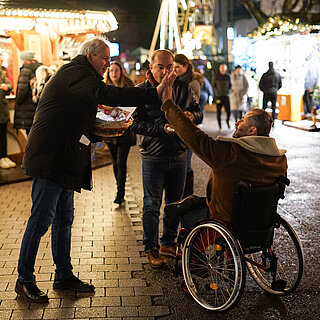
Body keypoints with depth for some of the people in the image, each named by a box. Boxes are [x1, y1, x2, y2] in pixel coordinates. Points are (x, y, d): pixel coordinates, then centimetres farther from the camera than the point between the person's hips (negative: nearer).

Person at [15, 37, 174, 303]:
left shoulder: (76, 74, 21)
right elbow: (108, 95, -29)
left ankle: (64, 275, 23)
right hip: (51, 159, -11)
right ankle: (24, 280, 6)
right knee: (42, 219, -5)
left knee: (64, 219, 14)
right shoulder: (75, 73, -12)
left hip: (65, 160, 11)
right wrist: (154, 94, -33)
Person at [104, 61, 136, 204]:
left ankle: (120, 193, -4)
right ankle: (120, 191, 23)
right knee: (115, 163, 11)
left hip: (125, 130, -4)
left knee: (121, 162, -8)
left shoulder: (128, 86, -1)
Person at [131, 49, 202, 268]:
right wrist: (162, 128, -23)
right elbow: (135, 123, -12)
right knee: (152, 204, 1)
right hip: (153, 156, -4)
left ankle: (168, 244, 29)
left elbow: (198, 112, 13)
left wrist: (191, 115, -11)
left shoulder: (183, 88, 5)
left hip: (178, 154, 4)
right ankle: (151, 249, 14)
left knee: (175, 202, 13)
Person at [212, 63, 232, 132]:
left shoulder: (228, 76, 6)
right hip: (218, 97, -1)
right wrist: (216, 91, -3)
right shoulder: (216, 77, 1)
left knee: (228, 111, -4)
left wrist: (228, 91, 1)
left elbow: (230, 85, 16)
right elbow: (213, 85, 10)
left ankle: (227, 121, 25)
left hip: (226, 96, 1)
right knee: (218, 112, 0)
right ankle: (219, 126, 10)